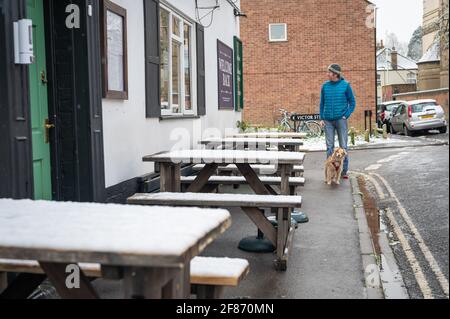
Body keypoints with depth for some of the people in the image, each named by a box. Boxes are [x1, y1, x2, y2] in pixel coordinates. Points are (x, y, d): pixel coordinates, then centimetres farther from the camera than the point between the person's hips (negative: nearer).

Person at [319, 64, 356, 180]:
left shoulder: (345, 85, -1)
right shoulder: (325, 86, 7)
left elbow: (352, 102, 4)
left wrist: (346, 116, -7)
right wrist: (322, 118, 5)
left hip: (341, 120, -2)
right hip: (328, 121, 3)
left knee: (343, 146, 0)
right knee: (329, 146, 4)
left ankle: (344, 171, 8)